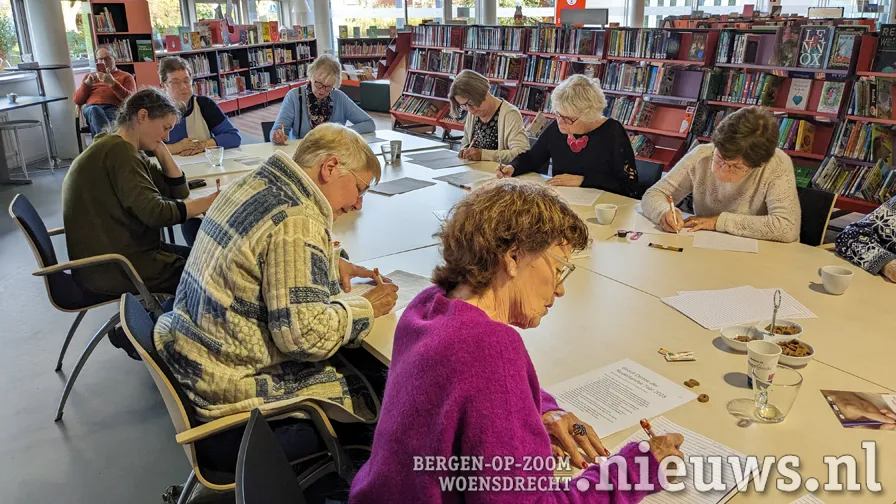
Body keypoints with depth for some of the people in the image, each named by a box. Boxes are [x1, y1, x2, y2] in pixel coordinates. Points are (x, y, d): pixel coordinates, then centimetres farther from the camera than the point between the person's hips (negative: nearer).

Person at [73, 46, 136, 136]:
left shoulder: (126, 76, 25)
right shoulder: (90, 76, 34)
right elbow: (77, 100, 21)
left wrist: (113, 83, -9)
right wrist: (87, 83, 5)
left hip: (114, 108, -1)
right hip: (91, 108, 1)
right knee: (94, 110, -39)